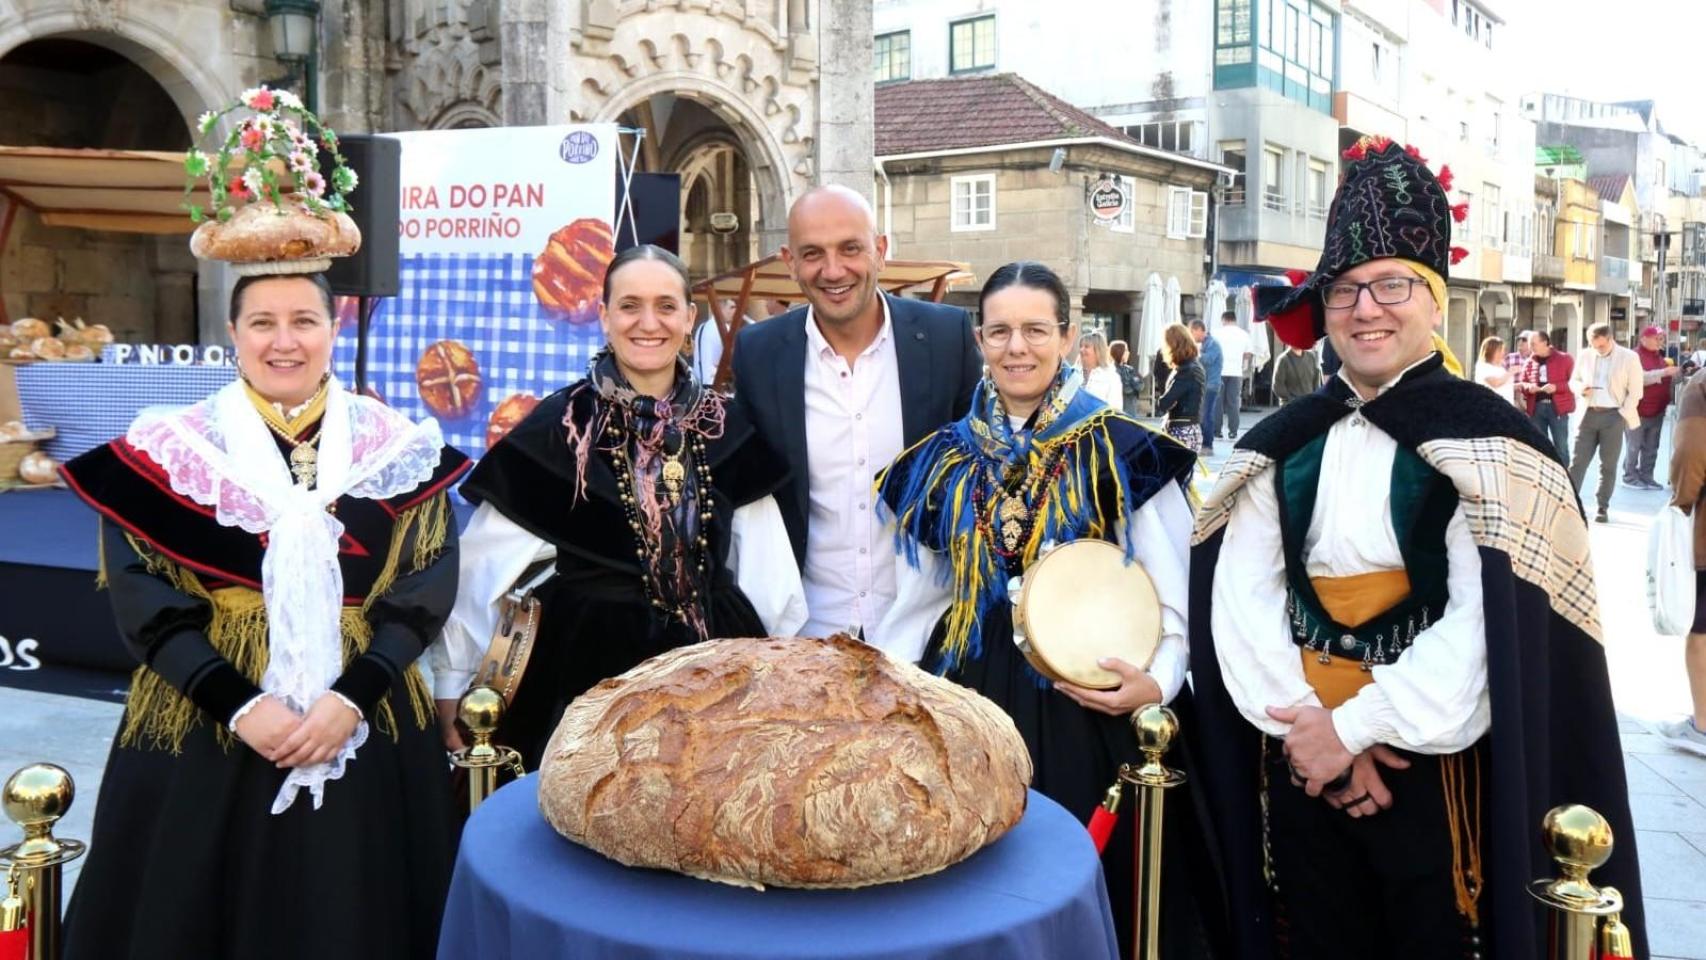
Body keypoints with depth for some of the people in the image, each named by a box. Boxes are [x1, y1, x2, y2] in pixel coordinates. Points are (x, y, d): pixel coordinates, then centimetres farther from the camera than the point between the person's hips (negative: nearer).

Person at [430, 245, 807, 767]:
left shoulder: (727, 429, 4)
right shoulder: (559, 428, -5)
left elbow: (767, 573, 6)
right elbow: (482, 567, -4)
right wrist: (450, 685, -3)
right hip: (588, 666, -2)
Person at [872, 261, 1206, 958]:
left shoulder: (1121, 454, -4)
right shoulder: (943, 459, 6)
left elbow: (1173, 596, -2)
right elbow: (921, 601, 11)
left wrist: (1156, 681, -19)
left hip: (1082, 708, -3)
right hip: (969, 701, 3)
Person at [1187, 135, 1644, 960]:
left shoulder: (1487, 442, -7)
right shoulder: (1280, 444, 5)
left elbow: (1491, 625, -17)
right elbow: (1241, 597, -2)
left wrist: (1355, 725, -18)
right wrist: (1307, 718, -14)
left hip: (1432, 763, -3)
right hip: (1301, 758, 4)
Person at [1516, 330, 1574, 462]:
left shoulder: (1564, 358, -1)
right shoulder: (1529, 362, 12)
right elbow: (1521, 384, 16)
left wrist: (1556, 387, -19)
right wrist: (1528, 387, -7)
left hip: (1557, 407, -4)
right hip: (1536, 408, 4)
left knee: (1561, 446, -1)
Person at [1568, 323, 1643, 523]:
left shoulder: (1629, 357, -4)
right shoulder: (1585, 355, 5)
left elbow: (1635, 391, -2)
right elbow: (1573, 380, 15)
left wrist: (1623, 415, -9)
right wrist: (1581, 388, -8)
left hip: (1614, 416, -3)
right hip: (1589, 414, 3)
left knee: (1608, 465, 3)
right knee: (1578, 461, 0)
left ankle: (1603, 508, 10)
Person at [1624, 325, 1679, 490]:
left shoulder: (1661, 358, 17)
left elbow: (1667, 382, 25)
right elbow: (1640, 377, -23)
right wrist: (1663, 372, -28)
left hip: (1657, 411, 7)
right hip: (1638, 411, -7)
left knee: (1651, 448, 9)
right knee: (1634, 446, -3)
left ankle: (1646, 477, 15)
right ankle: (1629, 477, 5)